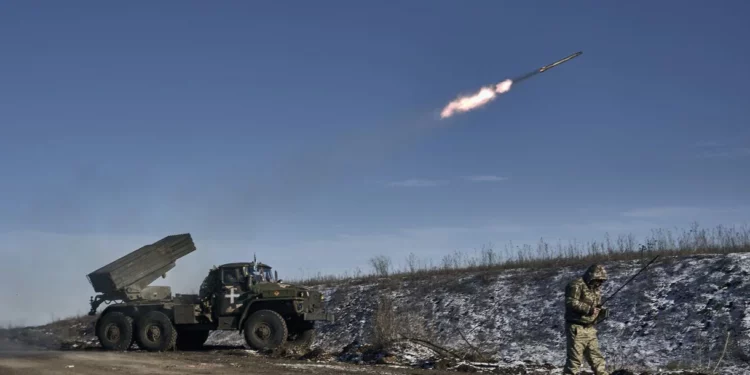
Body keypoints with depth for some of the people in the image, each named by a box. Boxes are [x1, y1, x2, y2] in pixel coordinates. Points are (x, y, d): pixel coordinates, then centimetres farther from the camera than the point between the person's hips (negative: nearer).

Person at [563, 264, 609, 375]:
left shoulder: (596, 289, 18)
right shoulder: (576, 285, -10)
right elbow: (570, 302, -23)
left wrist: (602, 312, 2)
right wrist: (589, 309, -26)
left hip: (590, 329, 8)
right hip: (576, 328, -8)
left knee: (597, 358, 11)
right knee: (575, 359, -8)